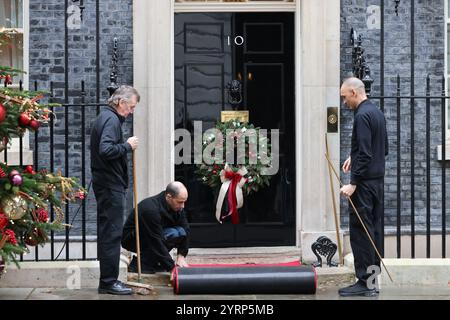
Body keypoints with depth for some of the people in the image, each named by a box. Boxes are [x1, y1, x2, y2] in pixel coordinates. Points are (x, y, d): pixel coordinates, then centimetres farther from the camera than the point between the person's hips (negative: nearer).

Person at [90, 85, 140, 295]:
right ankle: (109, 282, -4)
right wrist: (127, 146, -14)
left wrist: (125, 146, 11)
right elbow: (106, 150, -26)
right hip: (110, 185, -11)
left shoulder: (104, 118, 18)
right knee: (112, 233, -7)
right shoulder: (111, 120, -14)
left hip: (105, 184, 11)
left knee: (107, 233, 13)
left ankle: (107, 280, 18)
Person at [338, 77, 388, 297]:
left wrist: (353, 184, -20)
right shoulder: (377, 112, 15)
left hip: (365, 182, -10)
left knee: (360, 232, -6)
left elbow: (365, 153, -21)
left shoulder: (362, 116, -15)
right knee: (374, 230, 11)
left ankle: (364, 282, -5)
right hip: (378, 180, 10)